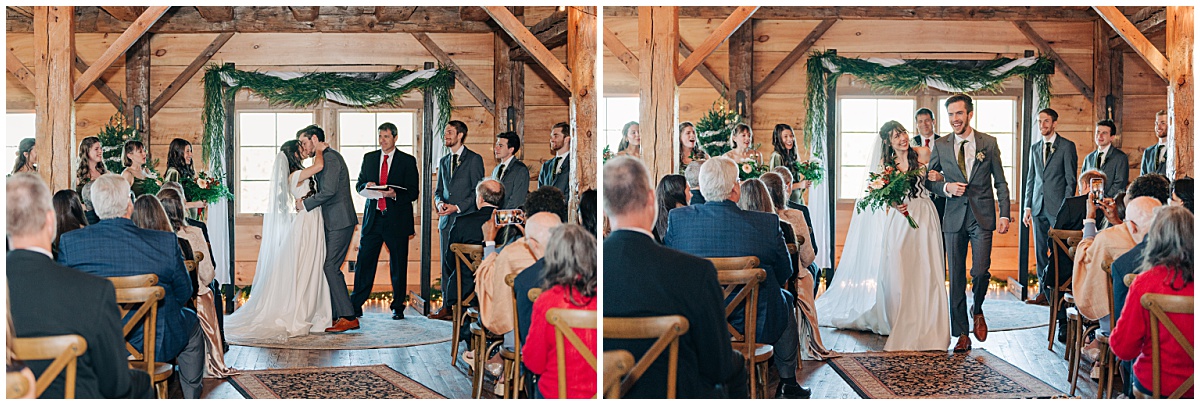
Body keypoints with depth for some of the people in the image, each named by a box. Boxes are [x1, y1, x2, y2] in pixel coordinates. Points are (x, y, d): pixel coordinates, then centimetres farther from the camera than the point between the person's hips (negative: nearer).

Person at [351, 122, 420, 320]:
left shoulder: (407, 161, 2)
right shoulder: (369, 158, 13)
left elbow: (414, 192, -2)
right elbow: (359, 185, 15)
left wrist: (395, 194, -19)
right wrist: (366, 186, -8)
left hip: (397, 218, -3)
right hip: (372, 217, 3)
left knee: (398, 264, 4)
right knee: (364, 261, 1)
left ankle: (398, 306, 14)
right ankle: (356, 305, 8)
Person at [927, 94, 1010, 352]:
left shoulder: (988, 143, 4)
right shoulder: (940, 146, 6)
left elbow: (1000, 182, 6)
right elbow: (929, 180, 11)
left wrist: (1004, 214, -2)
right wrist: (946, 187, -10)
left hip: (982, 217, -1)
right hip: (954, 217, 1)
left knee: (980, 271, -12)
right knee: (956, 277, 3)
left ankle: (978, 311, 21)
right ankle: (962, 335, 12)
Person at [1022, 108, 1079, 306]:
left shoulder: (1067, 146, 0)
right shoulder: (1034, 148, 15)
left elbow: (1071, 179, -4)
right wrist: (1027, 206, 9)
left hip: (1057, 207, -5)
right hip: (1039, 206, 5)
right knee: (1040, 250, 6)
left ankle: (1057, 287, 3)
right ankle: (1045, 290, 13)